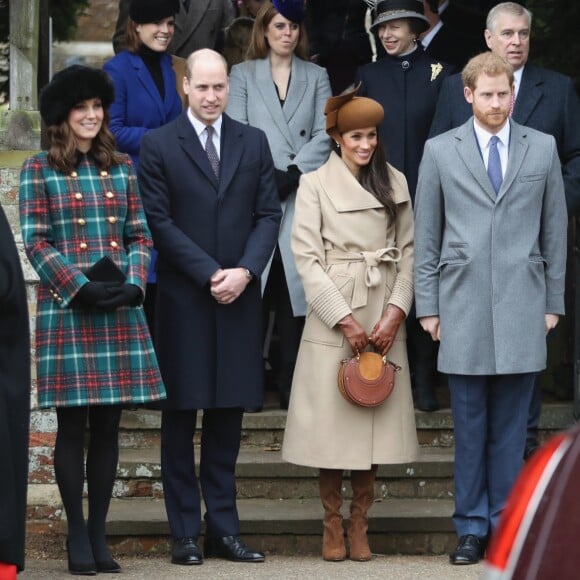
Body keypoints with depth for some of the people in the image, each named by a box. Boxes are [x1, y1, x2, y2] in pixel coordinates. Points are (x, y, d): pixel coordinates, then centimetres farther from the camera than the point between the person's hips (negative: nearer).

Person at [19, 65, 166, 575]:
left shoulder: (122, 168, 12)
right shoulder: (39, 171, 1)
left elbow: (140, 235, 11)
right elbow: (35, 242, -4)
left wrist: (134, 284, -7)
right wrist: (81, 289, -14)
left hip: (120, 310, 3)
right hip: (66, 308, -3)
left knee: (108, 423, 4)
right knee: (72, 423, -1)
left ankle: (99, 532, 10)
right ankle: (77, 534, 5)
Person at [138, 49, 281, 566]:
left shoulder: (253, 142, 10)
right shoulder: (159, 145, 0)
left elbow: (269, 214, 6)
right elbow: (159, 221, -5)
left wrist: (245, 270, -9)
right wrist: (209, 273, -12)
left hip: (239, 296, 3)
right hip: (183, 297, -3)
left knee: (229, 413, 5)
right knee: (181, 416, 2)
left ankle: (224, 528, 11)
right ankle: (186, 532, 6)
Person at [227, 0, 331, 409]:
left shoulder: (316, 77, 15)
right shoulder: (243, 76, 12)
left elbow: (324, 135, 4)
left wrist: (292, 174, -9)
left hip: (301, 198, 1)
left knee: (296, 291, -5)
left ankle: (293, 386, -2)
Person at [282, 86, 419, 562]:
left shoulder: (395, 183, 10)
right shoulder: (315, 185, 0)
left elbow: (408, 252, 8)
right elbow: (307, 258, -6)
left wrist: (396, 312, -6)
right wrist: (346, 321, -11)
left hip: (384, 320, 3)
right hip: (333, 316, -3)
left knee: (375, 416, 2)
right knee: (332, 419, -2)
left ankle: (360, 524, 9)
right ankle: (332, 523, 9)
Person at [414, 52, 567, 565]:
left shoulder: (543, 149, 7)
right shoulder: (440, 151, 6)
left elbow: (555, 230, 9)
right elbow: (426, 236, 7)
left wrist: (554, 301, 7)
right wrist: (428, 306, 3)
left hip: (522, 308, 0)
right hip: (463, 306, 0)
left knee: (510, 426, 3)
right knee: (469, 426, 3)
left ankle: (506, 526, 10)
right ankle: (471, 527, 10)